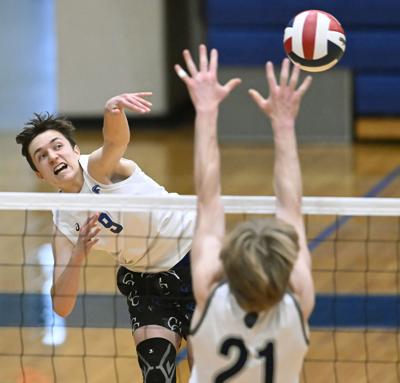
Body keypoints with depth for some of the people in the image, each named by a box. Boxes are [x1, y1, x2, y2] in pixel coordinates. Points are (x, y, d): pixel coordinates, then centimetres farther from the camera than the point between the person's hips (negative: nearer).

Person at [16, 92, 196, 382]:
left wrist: (114, 111, -69)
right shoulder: (63, 223, -9)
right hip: (144, 281, 3)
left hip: (194, 257, -3)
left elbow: (116, 141, -46)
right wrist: (79, 254, -32)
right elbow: (62, 306, -16)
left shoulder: (99, 167, -20)